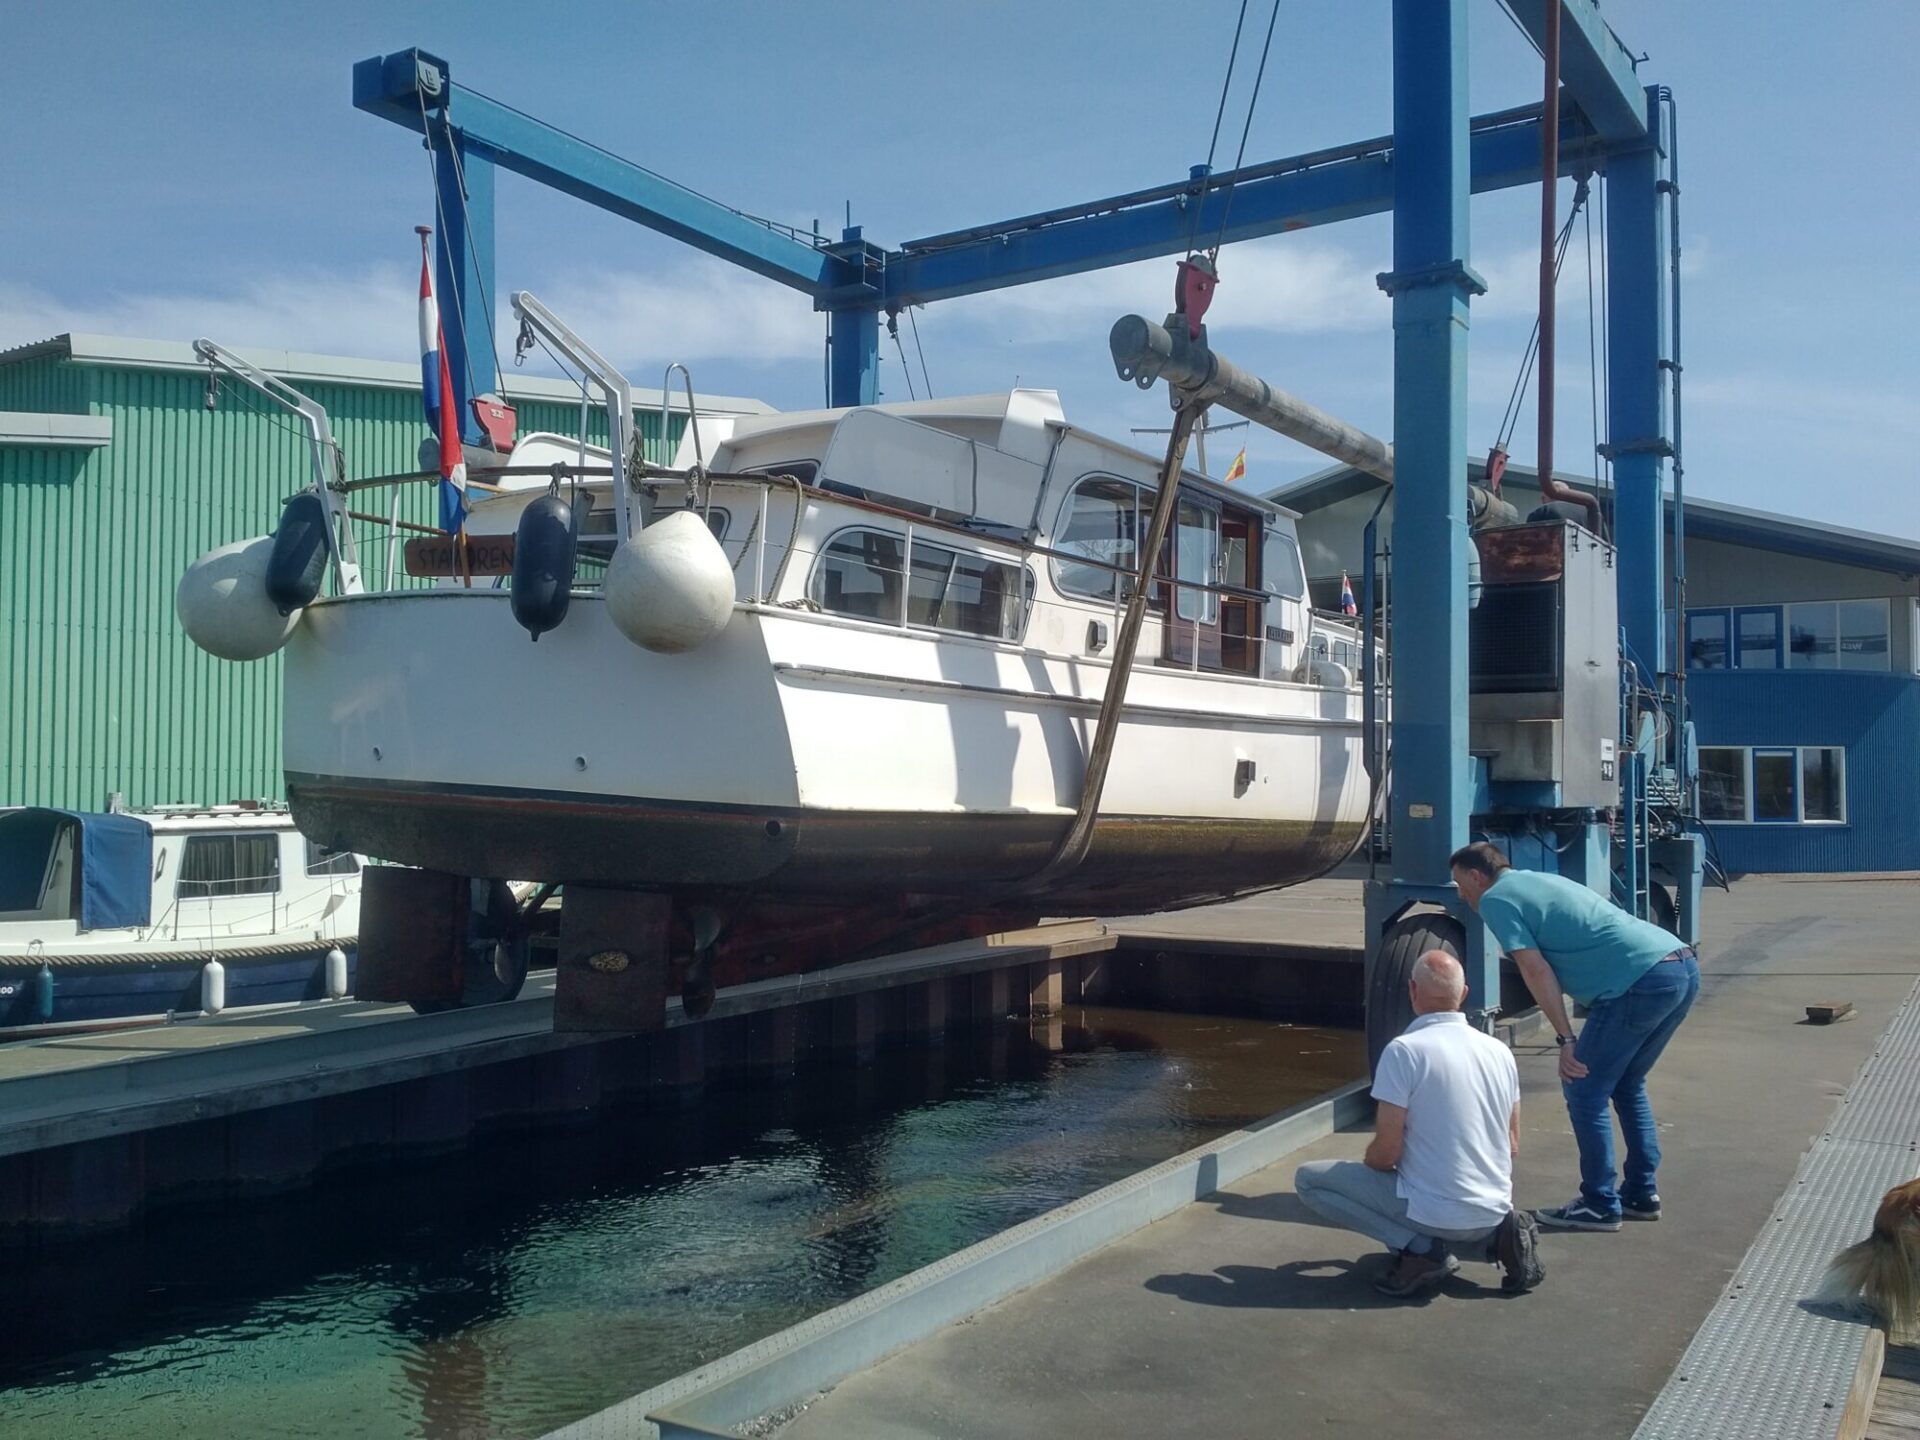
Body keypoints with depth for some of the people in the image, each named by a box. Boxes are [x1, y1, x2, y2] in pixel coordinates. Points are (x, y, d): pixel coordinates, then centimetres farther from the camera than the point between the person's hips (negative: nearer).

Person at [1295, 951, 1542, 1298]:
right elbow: (1512, 1146, 13)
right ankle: (1493, 1236, 10)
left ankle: (1418, 1247, -7)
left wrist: (1364, 1165, 7)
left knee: (1308, 1179, 4)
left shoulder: (1404, 1050, -16)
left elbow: (1386, 1154, -16)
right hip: (1494, 1210, 7)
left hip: (1434, 1212, -7)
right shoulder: (1500, 1051, 4)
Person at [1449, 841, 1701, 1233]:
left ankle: (1599, 1207, 10)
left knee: (1584, 1091, 4)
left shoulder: (1496, 899, 1)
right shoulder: (1540, 880, 27)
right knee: (1626, 1084, 23)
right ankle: (1641, 1194, 29)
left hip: (1643, 981, -9)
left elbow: (1536, 970, -7)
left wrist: (1565, 1039, -5)